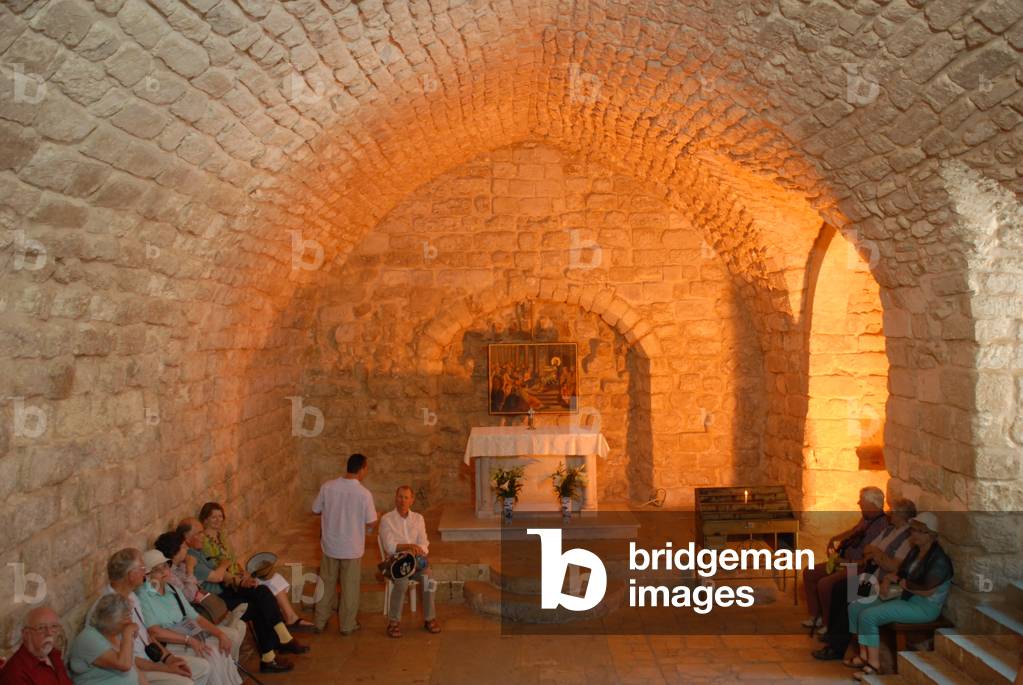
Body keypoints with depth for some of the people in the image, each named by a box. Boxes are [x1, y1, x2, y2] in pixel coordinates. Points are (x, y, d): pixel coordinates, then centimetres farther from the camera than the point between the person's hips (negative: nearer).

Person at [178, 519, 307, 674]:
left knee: (262, 592, -9)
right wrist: (224, 564, -1)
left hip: (221, 590, 9)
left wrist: (240, 582, 1)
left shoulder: (197, 551, 13)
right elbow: (217, 576, -23)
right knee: (259, 610, -15)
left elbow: (218, 572, 16)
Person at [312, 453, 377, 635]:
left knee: (327, 584, 18)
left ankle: (320, 623, 28)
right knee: (350, 587, 13)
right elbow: (370, 522, -10)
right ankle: (347, 625, 23)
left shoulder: (327, 487, -10)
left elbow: (316, 510, 2)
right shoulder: (364, 494, -19)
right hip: (352, 548, -3)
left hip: (330, 545, 3)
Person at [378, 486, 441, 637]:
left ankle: (430, 618, -13)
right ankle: (394, 621, -22)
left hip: (416, 560, 3)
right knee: (402, 581, -34)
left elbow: (424, 544, 5)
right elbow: (389, 546, -11)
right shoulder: (386, 519, -1)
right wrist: (409, 546, -25)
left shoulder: (418, 518, 11)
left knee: (428, 578, -27)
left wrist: (417, 551, -17)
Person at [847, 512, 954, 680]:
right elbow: (901, 573, 17)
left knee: (868, 615, -24)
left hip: (924, 607, -10)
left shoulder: (939, 559, -18)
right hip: (906, 598, 10)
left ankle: (874, 664, -14)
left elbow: (927, 591, -26)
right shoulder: (915, 552, 10)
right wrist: (888, 580, -5)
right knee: (855, 608, 0)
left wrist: (901, 582, -14)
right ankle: (864, 656, 3)